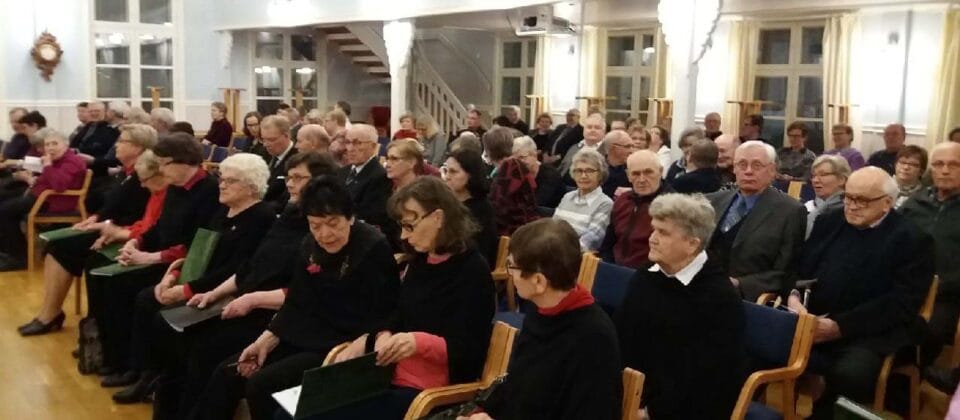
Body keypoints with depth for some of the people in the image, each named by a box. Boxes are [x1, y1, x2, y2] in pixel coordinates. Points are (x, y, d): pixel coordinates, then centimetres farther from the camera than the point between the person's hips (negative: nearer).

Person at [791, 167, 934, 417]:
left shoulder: (912, 239, -1)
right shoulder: (829, 222, 16)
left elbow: (902, 303, -10)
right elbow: (800, 267, 16)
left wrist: (839, 327, -19)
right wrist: (794, 297, -10)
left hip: (868, 334, -4)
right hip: (812, 321, 4)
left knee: (850, 374, -35)